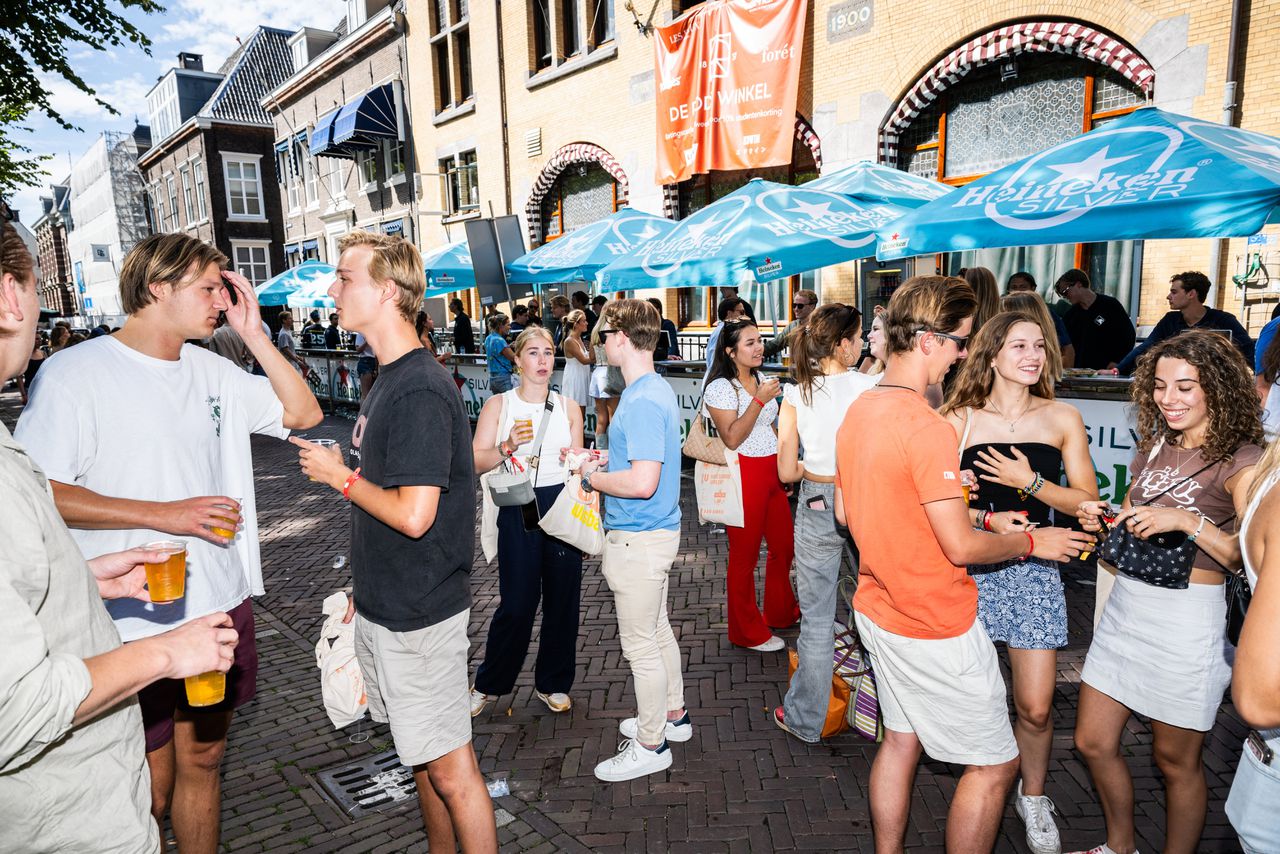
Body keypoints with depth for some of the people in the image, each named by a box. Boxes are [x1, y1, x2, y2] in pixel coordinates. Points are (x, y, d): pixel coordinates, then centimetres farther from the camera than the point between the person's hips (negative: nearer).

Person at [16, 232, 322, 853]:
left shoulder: (211, 370, 7)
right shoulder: (75, 372, -10)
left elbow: (303, 413, 6)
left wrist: (252, 333, -2)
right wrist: (163, 513, -18)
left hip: (221, 607, 6)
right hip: (136, 622, -5)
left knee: (202, 759, 20)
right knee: (149, 787, 8)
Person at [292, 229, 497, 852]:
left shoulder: (421, 390, -21)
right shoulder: (387, 378, 10)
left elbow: (414, 515, -26)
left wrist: (339, 474, -11)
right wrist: (365, 587, 19)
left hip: (420, 614, -10)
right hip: (386, 605, 10)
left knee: (449, 766, 3)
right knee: (420, 753, 23)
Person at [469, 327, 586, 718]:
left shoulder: (569, 407, 8)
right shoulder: (498, 405, 1)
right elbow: (477, 461, -5)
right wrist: (508, 446, -21)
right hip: (518, 510, -2)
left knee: (562, 600, 8)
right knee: (517, 604, -1)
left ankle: (552, 683, 28)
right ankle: (489, 684, 22)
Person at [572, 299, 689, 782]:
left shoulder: (642, 401, -24)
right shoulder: (654, 389, 9)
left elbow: (642, 482, -31)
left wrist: (594, 478, -15)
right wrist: (602, 460, 9)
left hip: (638, 539, -10)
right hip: (656, 530, 10)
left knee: (640, 645, 5)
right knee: (657, 630, 23)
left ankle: (651, 745, 21)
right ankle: (672, 715, 40)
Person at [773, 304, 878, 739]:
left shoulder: (796, 396, -6)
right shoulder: (871, 387, -10)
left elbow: (787, 471, -7)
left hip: (817, 507, 1)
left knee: (816, 619, 11)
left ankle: (806, 719, 24)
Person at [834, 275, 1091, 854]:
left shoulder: (857, 412, 2)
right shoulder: (928, 427, -25)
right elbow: (962, 548, -22)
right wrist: (1031, 540, -4)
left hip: (879, 607, 9)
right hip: (937, 628, -9)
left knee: (901, 740, 22)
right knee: (994, 763, 9)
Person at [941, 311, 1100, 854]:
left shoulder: (1062, 418, 3)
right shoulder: (959, 419, -4)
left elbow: (1086, 501, 2)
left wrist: (1030, 483, -12)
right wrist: (988, 519, -18)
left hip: (1033, 571, 1)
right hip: (969, 569, -1)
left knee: (1035, 706, 2)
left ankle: (1032, 796, 29)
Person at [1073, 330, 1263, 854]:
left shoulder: (1240, 461, -10)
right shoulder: (1153, 450, 9)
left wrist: (1186, 520, -29)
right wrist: (1100, 523, -2)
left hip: (1188, 619, -6)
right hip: (1126, 607, 6)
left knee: (1175, 758, 11)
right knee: (1093, 742, 13)